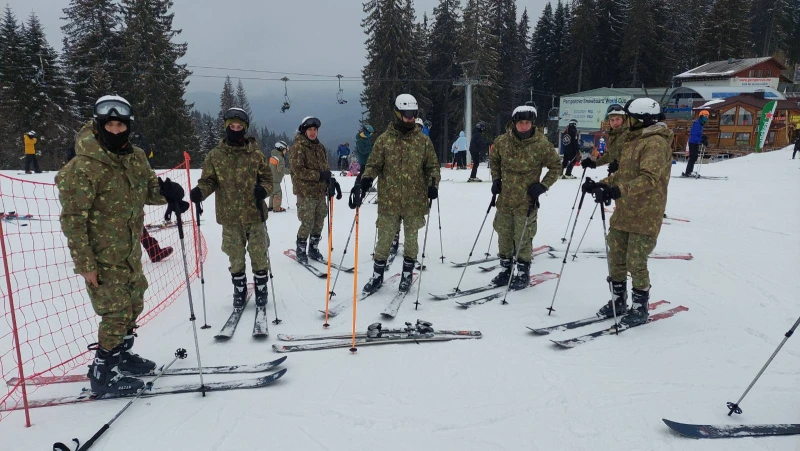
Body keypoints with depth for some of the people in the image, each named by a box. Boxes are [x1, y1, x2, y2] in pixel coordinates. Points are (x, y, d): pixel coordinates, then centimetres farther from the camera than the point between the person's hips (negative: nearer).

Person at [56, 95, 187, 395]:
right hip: (103, 257, -7)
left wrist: (165, 191, -13)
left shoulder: (136, 157, 1)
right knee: (117, 313, -2)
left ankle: (120, 355, 38)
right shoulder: (83, 167, -19)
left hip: (131, 251, 7)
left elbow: (149, 188, 12)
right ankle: (102, 374, 16)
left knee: (134, 305, 18)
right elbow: (73, 219, -18)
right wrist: (84, 263, -18)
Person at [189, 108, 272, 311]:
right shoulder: (215, 155, 2)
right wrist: (200, 191, -15)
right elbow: (209, 180, 6)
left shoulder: (256, 154, 0)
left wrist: (263, 190, -17)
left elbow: (267, 178, 5)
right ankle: (239, 291, 29)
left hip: (254, 214, -1)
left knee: (259, 255, 6)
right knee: (235, 257, 11)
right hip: (229, 217, 1)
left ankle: (261, 288, 25)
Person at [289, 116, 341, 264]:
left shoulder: (320, 147, 13)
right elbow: (298, 171, -17)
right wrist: (319, 175, -21)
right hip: (306, 192, -6)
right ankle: (301, 250, 15)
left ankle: (313, 249, 25)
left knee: (319, 223, 10)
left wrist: (331, 180, 0)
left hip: (321, 192, 6)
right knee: (307, 223, -3)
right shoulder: (298, 148, -8)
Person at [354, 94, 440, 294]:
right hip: (389, 200, -1)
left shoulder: (423, 140, 3)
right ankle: (377, 275, 23)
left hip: (415, 201, 1)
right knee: (384, 239, 6)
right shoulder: (384, 139, 1)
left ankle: (407, 274, 29)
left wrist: (433, 184, -10)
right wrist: (364, 181, -15)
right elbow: (374, 165, 2)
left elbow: (432, 166, 7)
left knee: (411, 238, 12)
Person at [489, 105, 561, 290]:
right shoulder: (502, 141, -4)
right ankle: (505, 269, 29)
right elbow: (494, 159, 15)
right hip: (504, 198, 4)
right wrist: (496, 180, 5)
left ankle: (523, 272, 19)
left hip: (526, 201, -4)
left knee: (523, 238, 1)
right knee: (504, 235, 13)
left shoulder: (542, 144, -12)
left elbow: (556, 167, -1)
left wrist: (542, 186, -10)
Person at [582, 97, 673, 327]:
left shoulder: (656, 143, -15)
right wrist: (601, 184, 8)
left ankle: (640, 307, 16)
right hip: (624, 212, 9)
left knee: (635, 263, -2)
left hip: (645, 215, -9)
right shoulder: (633, 140, 16)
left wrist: (617, 191, -39)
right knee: (615, 258, 11)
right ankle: (618, 300, 27)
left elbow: (649, 178, -28)